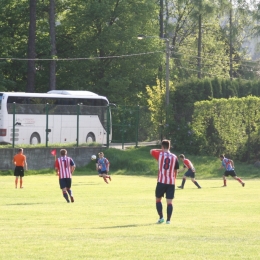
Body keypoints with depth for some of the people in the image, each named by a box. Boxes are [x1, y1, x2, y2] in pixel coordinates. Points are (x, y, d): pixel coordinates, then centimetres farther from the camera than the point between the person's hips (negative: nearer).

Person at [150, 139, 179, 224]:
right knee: (169, 202, 2)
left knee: (158, 200, 14)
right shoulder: (174, 157, 4)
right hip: (171, 182, 1)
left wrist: (161, 150, 25)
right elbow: (176, 171, 11)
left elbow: (151, 151, 19)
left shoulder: (160, 154, -2)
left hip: (161, 182, -1)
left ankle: (161, 217, 5)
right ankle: (168, 220, -3)